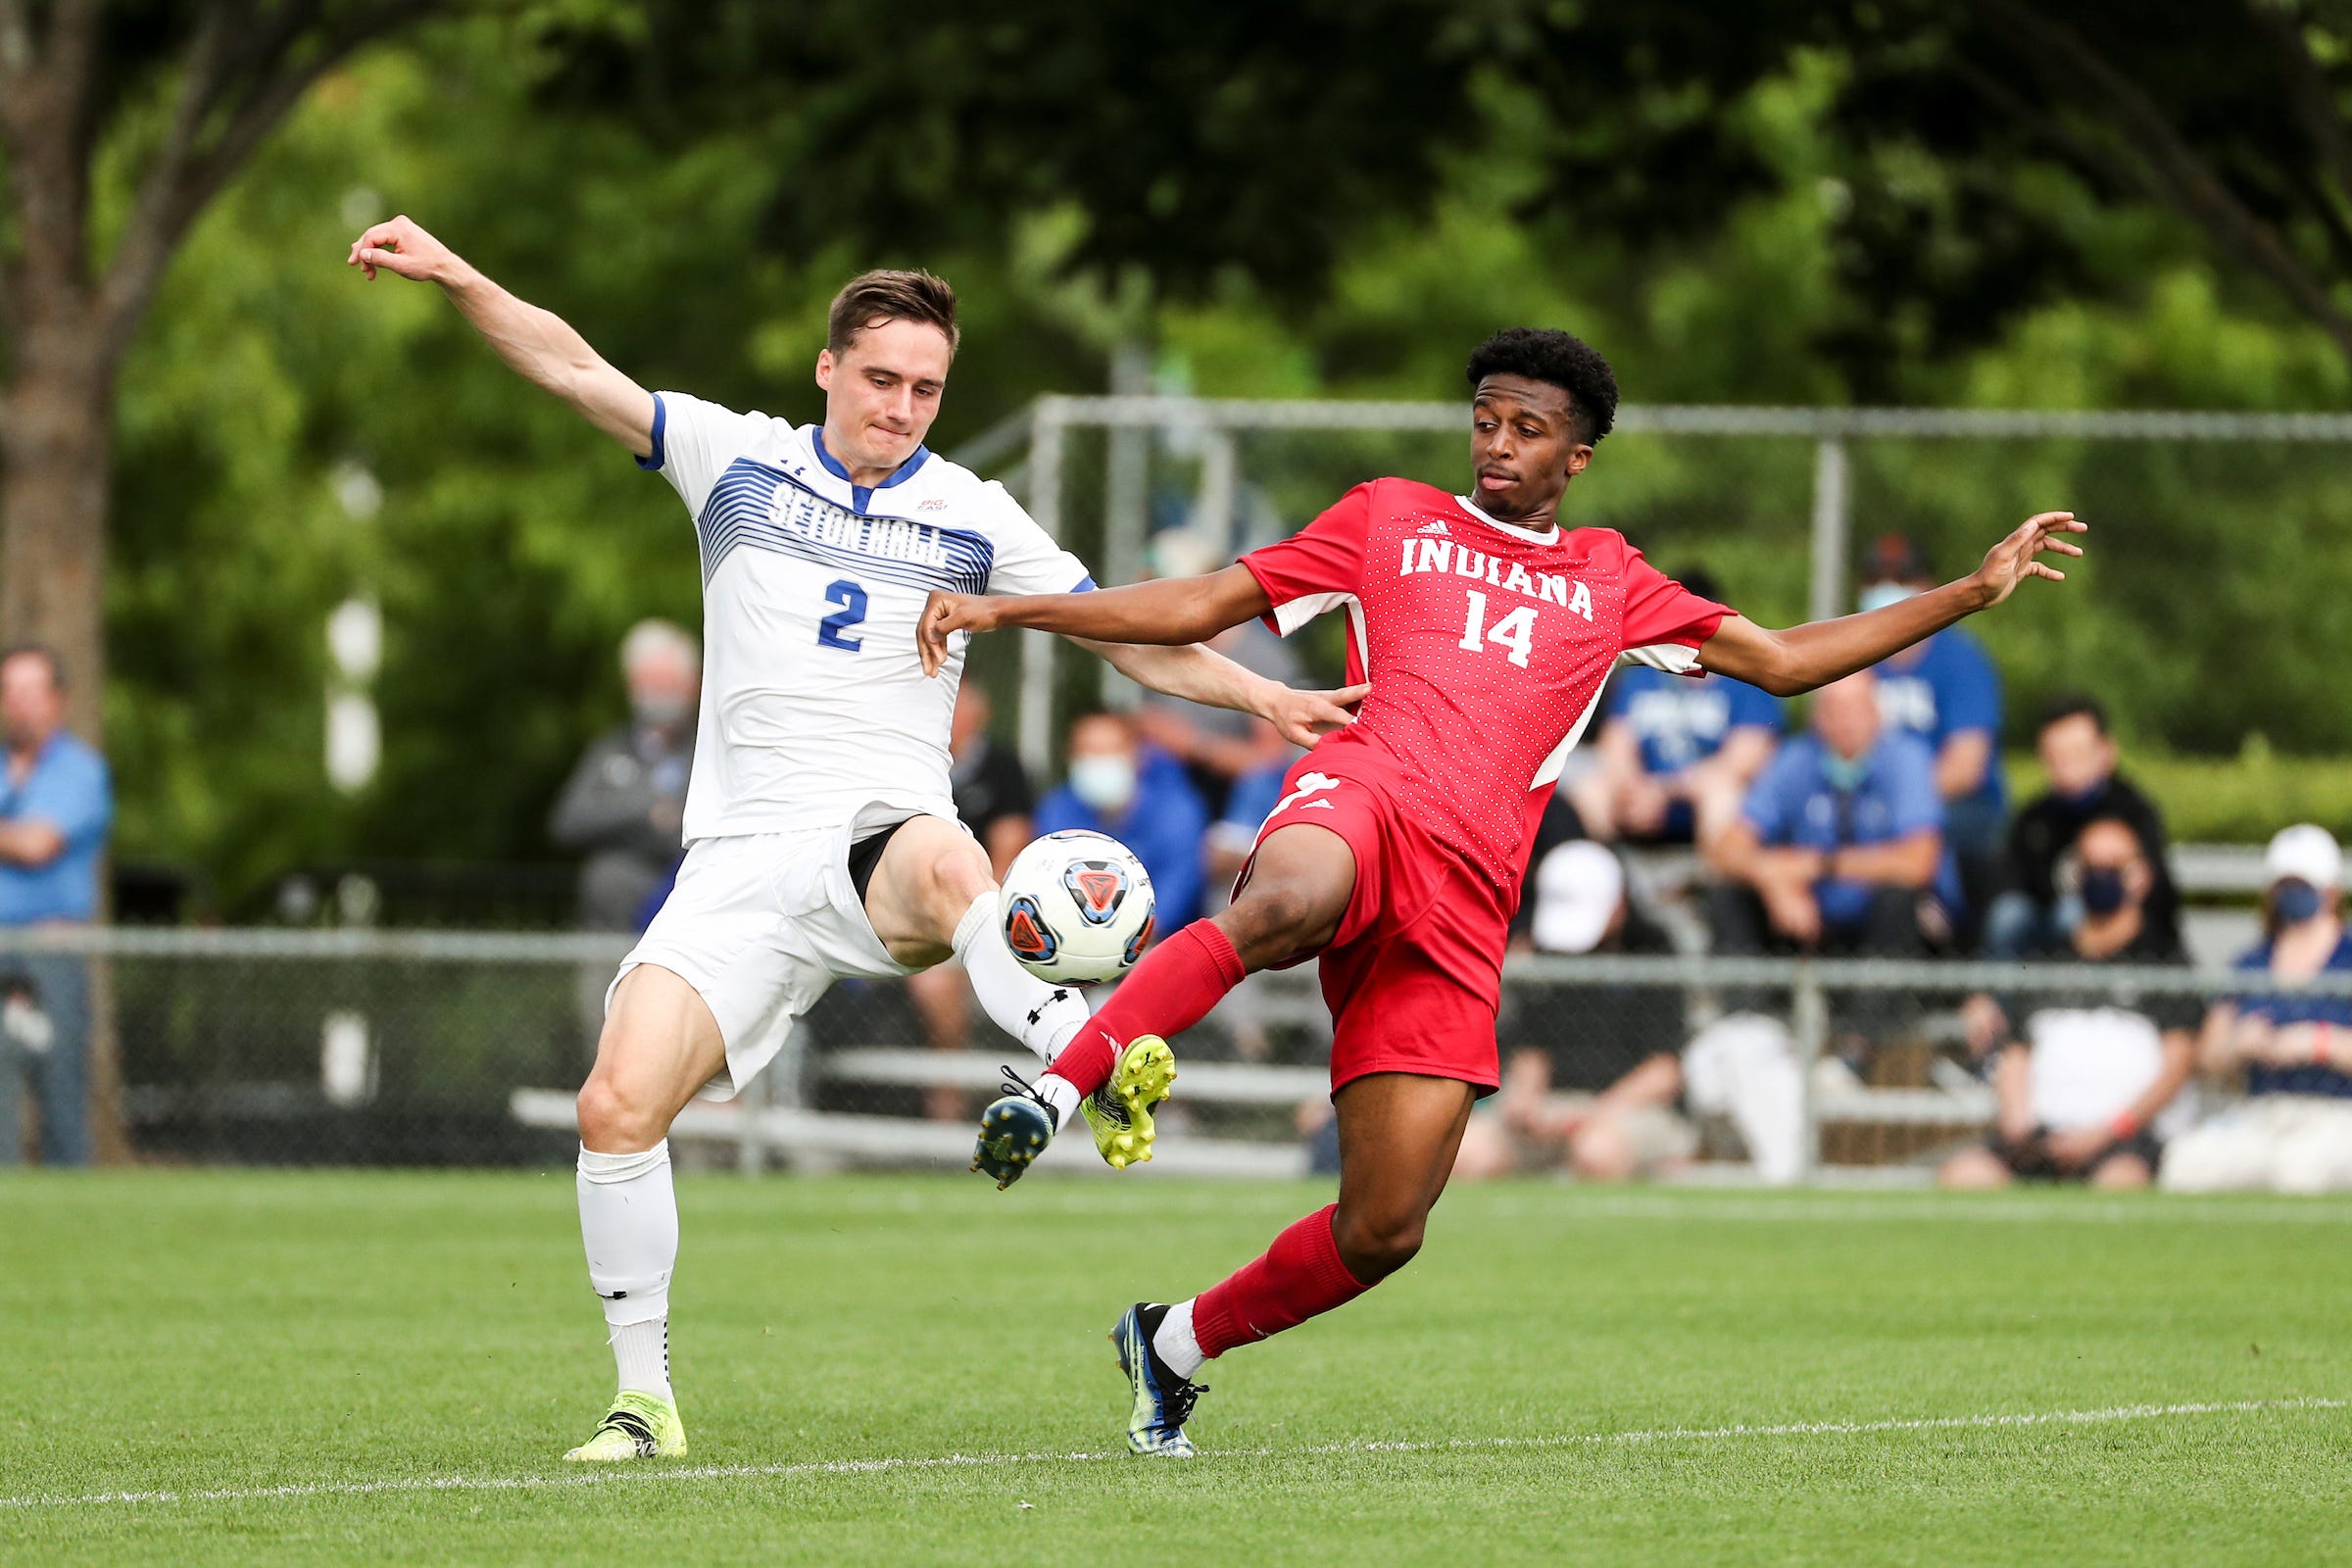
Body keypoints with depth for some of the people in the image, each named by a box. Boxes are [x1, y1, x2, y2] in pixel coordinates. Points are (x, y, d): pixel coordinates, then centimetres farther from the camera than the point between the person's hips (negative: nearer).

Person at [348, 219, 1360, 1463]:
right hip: (743, 862, 2)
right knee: (616, 1105, -13)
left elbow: (1134, 639, 10)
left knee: (944, 867, -41)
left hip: (885, 834, -1)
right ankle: (643, 1397, 0)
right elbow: (573, 369, 5)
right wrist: (450, 275, -8)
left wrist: (1264, 698, -3)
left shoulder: (969, 518, 9)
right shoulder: (738, 460, 9)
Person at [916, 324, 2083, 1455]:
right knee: (1283, 908, -45)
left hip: (1462, 908, 3)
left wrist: (1976, 590, 26)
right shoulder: (1391, 520, 21)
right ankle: (1058, 1091, -45)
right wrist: (1005, 611, 13)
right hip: (1358, 801, -3)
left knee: (1383, 1232, -5)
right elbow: (1197, 609, 21)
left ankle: (1176, 1344, 17)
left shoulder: (1609, 580, 27)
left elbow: (1781, 662, 31)